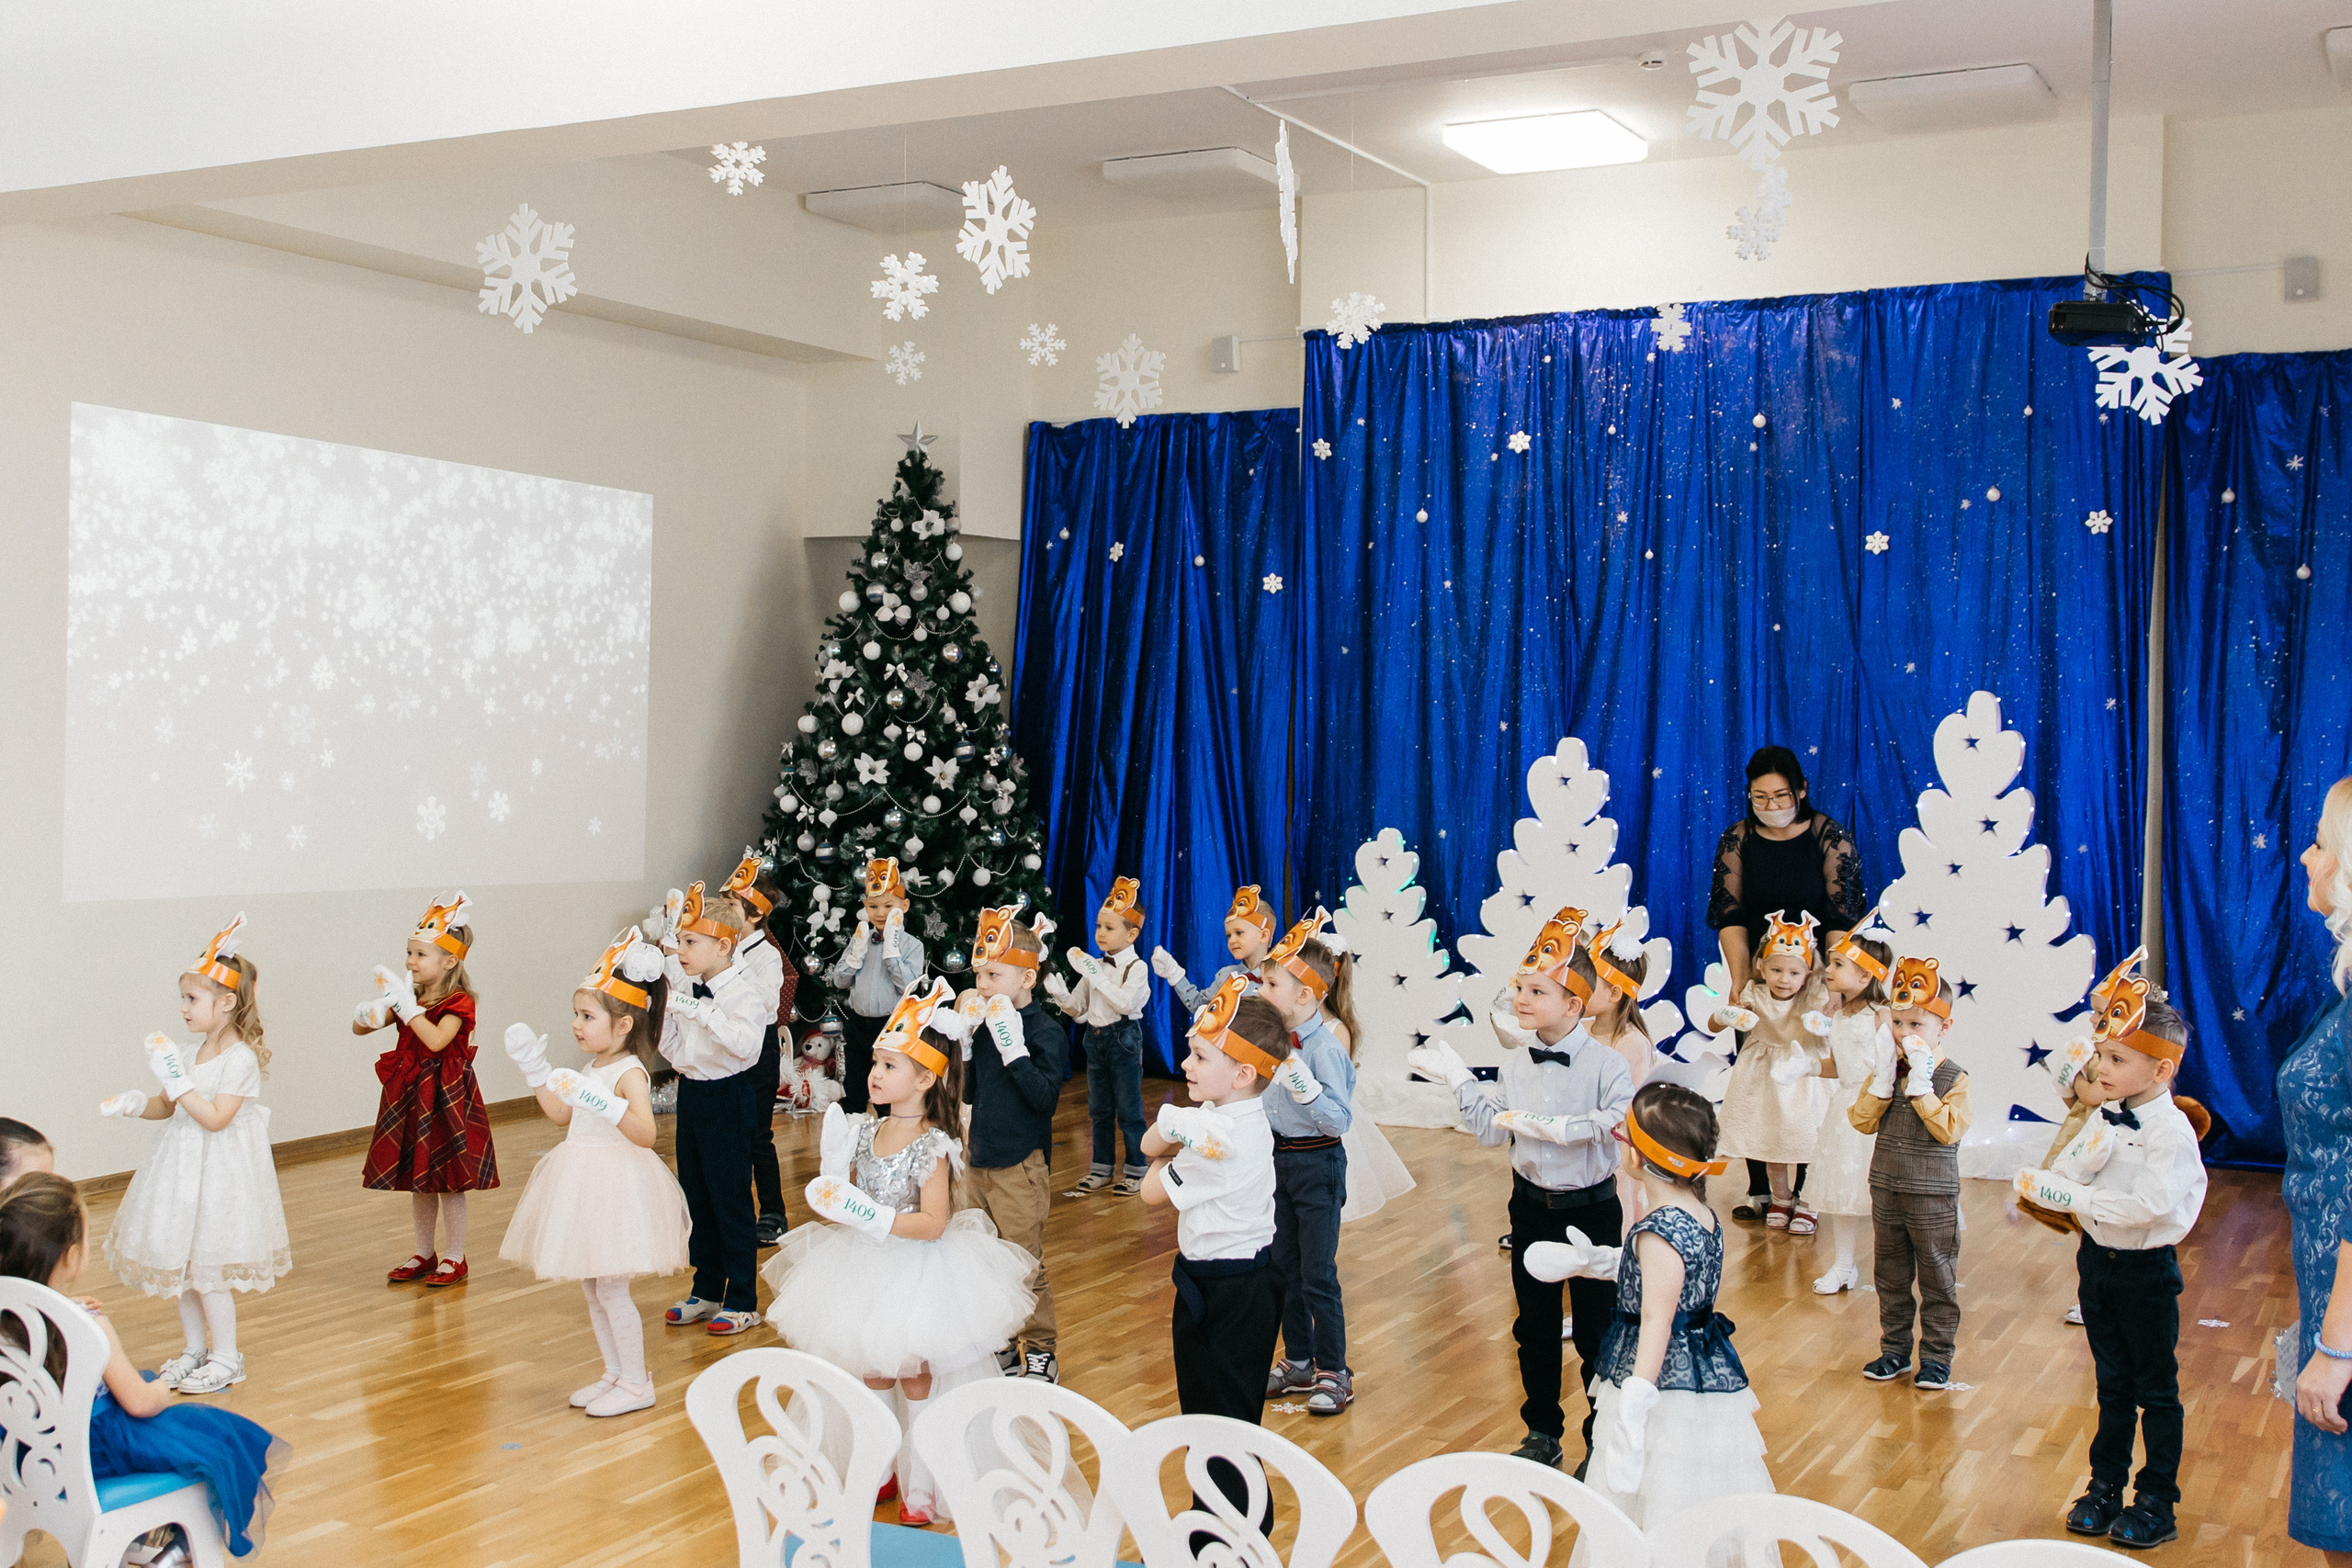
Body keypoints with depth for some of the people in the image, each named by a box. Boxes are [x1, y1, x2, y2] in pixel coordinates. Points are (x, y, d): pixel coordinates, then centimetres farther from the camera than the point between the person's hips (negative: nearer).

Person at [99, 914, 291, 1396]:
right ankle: (194, 1348, 29)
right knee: (178, 1261, 14)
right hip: (183, 1166, 8)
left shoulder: (241, 1058, -17)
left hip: (219, 1170, -8)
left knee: (206, 1267, -3)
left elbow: (215, 1118, -23)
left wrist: (176, 1078, -26)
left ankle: (226, 1357, 10)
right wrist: (135, 1103, -3)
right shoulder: (189, 1052, 6)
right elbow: (167, 1107, 15)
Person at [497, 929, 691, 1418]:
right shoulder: (592, 1068, 10)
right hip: (584, 1184, 9)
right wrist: (536, 1071, 17)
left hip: (616, 1184, -9)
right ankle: (615, 1374, 27)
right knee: (591, 1287, 15)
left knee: (611, 1289, -4)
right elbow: (561, 1116, 22)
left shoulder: (630, 1073, -16)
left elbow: (645, 1134, -28)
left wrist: (604, 1102, -41)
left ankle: (637, 1383, 7)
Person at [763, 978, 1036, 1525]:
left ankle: (919, 1486, 18)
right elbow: (849, 1194, 10)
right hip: (868, 1270, 6)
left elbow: (932, 1224, -24)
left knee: (915, 1381, 6)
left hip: (917, 1271, -6)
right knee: (873, 1376, 17)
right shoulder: (865, 1132, -1)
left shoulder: (932, 1147, -20)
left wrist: (871, 1218, -29)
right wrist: (830, 1188, -11)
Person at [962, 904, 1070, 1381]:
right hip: (981, 1160, 7)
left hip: (1020, 1167, -7)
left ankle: (1040, 1352, 12)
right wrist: (963, 1041, 0)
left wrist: (1013, 1048, -26)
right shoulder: (985, 1026, 7)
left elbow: (1045, 1096, -21)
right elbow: (969, 1093, 11)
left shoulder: (1045, 1030, -12)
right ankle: (1003, 1345, 27)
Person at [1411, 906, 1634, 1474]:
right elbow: (1493, 1131, 3)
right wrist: (1458, 1079, -1)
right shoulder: (1516, 1064, 2)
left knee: (1595, 1331, 5)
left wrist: (1556, 1127, -35)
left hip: (1590, 1208, -5)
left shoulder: (1606, 1065, -15)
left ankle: (1603, 1440, 21)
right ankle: (1542, 1433, 30)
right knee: (1534, 1326, 15)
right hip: (1531, 1206, 5)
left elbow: (1623, 1124, -26)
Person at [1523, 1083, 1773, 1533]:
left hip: (1669, 1394, -9)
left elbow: (1656, 1325, -25)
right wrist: (1593, 1260, 25)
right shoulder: (1704, 1216, 5)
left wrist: (1632, 1413, -26)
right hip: (1708, 1376, 9)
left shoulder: (1659, 1233, -22)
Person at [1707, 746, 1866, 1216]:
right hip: (1756, 976, 2)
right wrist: (1739, 980, -13)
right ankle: (1759, 1189, 13)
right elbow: (1730, 916, -3)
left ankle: (1802, 1191, 4)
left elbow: (1842, 918, -8)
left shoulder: (1831, 837, -6)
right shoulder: (1737, 839, 0)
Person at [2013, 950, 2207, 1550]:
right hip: (2097, 1258, 6)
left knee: (2156, 1390, 8)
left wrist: (2074, 1196, -28)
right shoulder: (2104, 1120, 2)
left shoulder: (2172, 1131, -19)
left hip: (2146, 1270, -6)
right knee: (2112, 1384, 17)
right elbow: (2063, 1176, -2)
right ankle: (2105, 1488, 27)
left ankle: (2157, 1502, 19)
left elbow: (2148, 1204, -27)